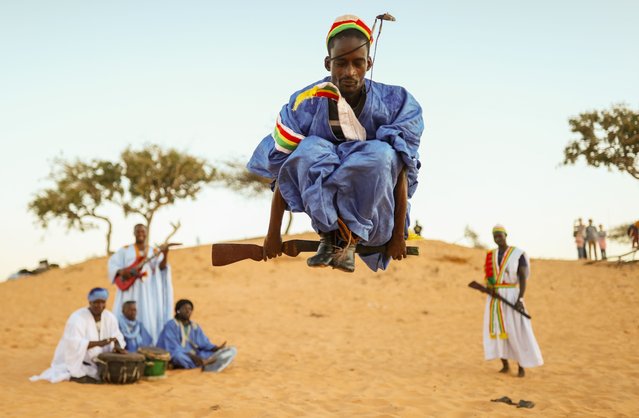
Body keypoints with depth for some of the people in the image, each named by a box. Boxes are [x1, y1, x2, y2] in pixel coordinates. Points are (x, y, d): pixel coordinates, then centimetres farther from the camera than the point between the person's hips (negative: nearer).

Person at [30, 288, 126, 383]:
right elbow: (74, 344, -31)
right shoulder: (77, 318, -20)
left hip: (98, 362, 7)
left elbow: (116, 336, 4)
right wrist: (98, 343, -42)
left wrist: (117, 346, -21)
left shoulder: (110, 317, 0)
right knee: (83, 379, -31)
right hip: (77, 361, -7)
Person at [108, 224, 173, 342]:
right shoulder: (125, 250, 10)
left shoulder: (155, 252, 11)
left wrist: (165, 254, -26)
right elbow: (112, 264, 1)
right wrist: (121, 271, -20)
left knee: (148, 319, -5)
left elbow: (162, 267, -6)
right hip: (130, 291, 0)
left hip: (148, 292, 1)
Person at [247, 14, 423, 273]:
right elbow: (281, 172, -9)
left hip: (372, 211, 0)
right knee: (310, 150, -28)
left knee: (382, 154, -30)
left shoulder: (394, 103, -10)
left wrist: (398, 234, -14)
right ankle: (329, 236, -23)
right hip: (320, 202, 0)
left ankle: (349, 240, -22)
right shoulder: (307, 104, -11)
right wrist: (273, 233, -8)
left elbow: (401, 172, -12)